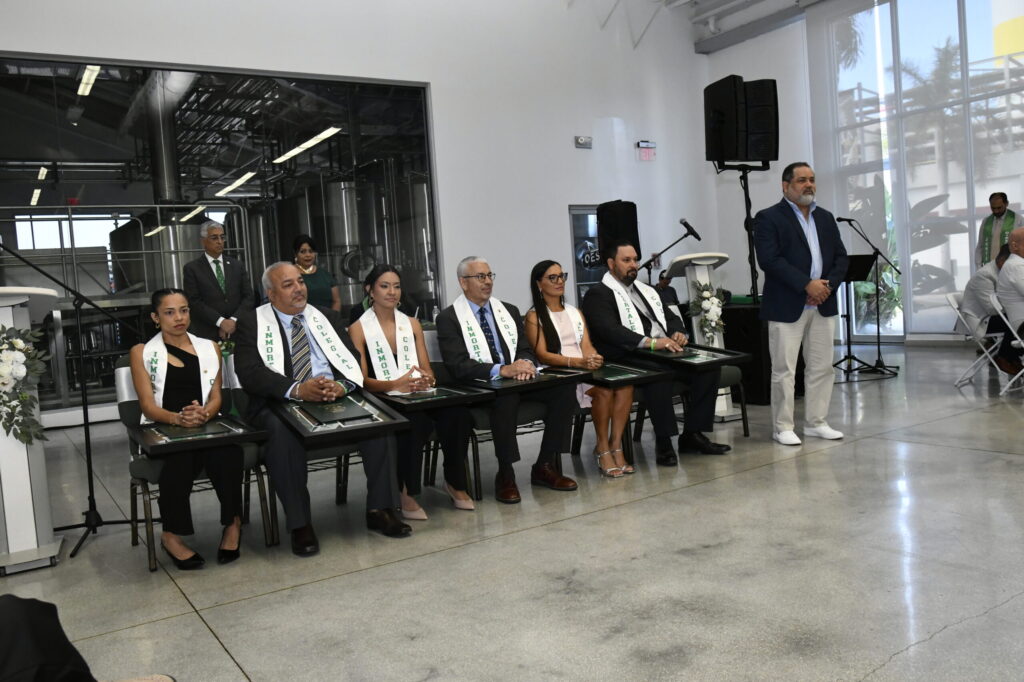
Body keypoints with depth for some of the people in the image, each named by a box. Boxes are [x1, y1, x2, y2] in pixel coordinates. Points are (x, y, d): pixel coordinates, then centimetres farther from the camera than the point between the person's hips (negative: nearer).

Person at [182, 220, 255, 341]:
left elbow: (248, 297, 6)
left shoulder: (237, 266, 12)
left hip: (238, 333, 2)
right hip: (207, 335, -2)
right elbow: (194, 301, -5)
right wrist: (220, 321, -15)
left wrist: (233, 320, -9)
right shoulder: (192, 268, 4)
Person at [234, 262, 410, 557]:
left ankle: (380, 509, -13)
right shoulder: (252, 323, 7)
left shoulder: (327, 317, 18)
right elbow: (250, 373, -8)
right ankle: (299, 524, -23)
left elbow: (354, 359, 8)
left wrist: (342, 385, -17)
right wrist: (297, 389, -25)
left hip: (336, 397, 3)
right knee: (281, 430, -37)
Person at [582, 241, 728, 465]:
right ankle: (663, 442, -26)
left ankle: (692, 434, -6)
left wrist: (678, 332, -4)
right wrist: (650, 342, -28)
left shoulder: (646, 290, 26)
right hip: (629, 359, -7)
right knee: (658, 372, -37)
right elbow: (610, 330, -16)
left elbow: (671, 317, 22)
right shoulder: (598, 294, 0)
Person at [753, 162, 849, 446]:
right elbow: (769, 259, -15)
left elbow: (841, 257, 13)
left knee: (822, 367, 9)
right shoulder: (768, 218, -4)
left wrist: (828, 285, -5)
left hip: (823, 305, 6)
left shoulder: (825, 218, 16)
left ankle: (816, 422, 20)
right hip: (786, 306, -6)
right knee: (784, 370, -1)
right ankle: (782, 427, 9)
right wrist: (807, 284, -18)